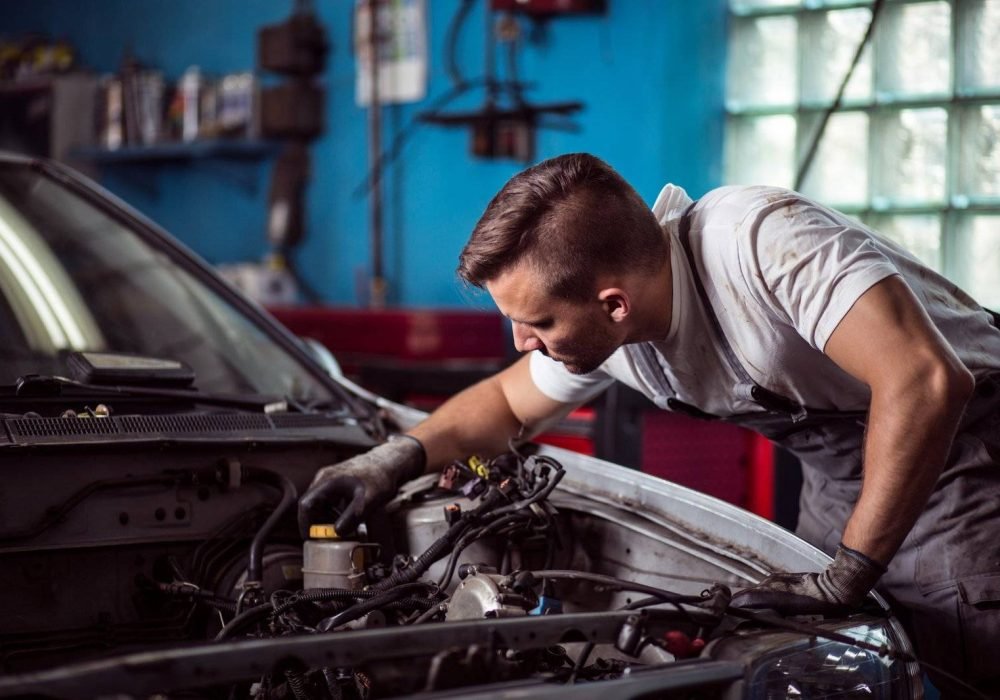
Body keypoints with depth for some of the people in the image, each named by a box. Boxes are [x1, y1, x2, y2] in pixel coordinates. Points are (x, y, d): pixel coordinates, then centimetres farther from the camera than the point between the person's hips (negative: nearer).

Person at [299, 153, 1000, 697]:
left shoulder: (758, 240, -35)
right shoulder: (606, 335, -8)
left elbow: (925, 382, -42)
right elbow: (509, 402, 15)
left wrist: (846, 575, -36)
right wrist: (403, 454, -5)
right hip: (838, 466, 8)